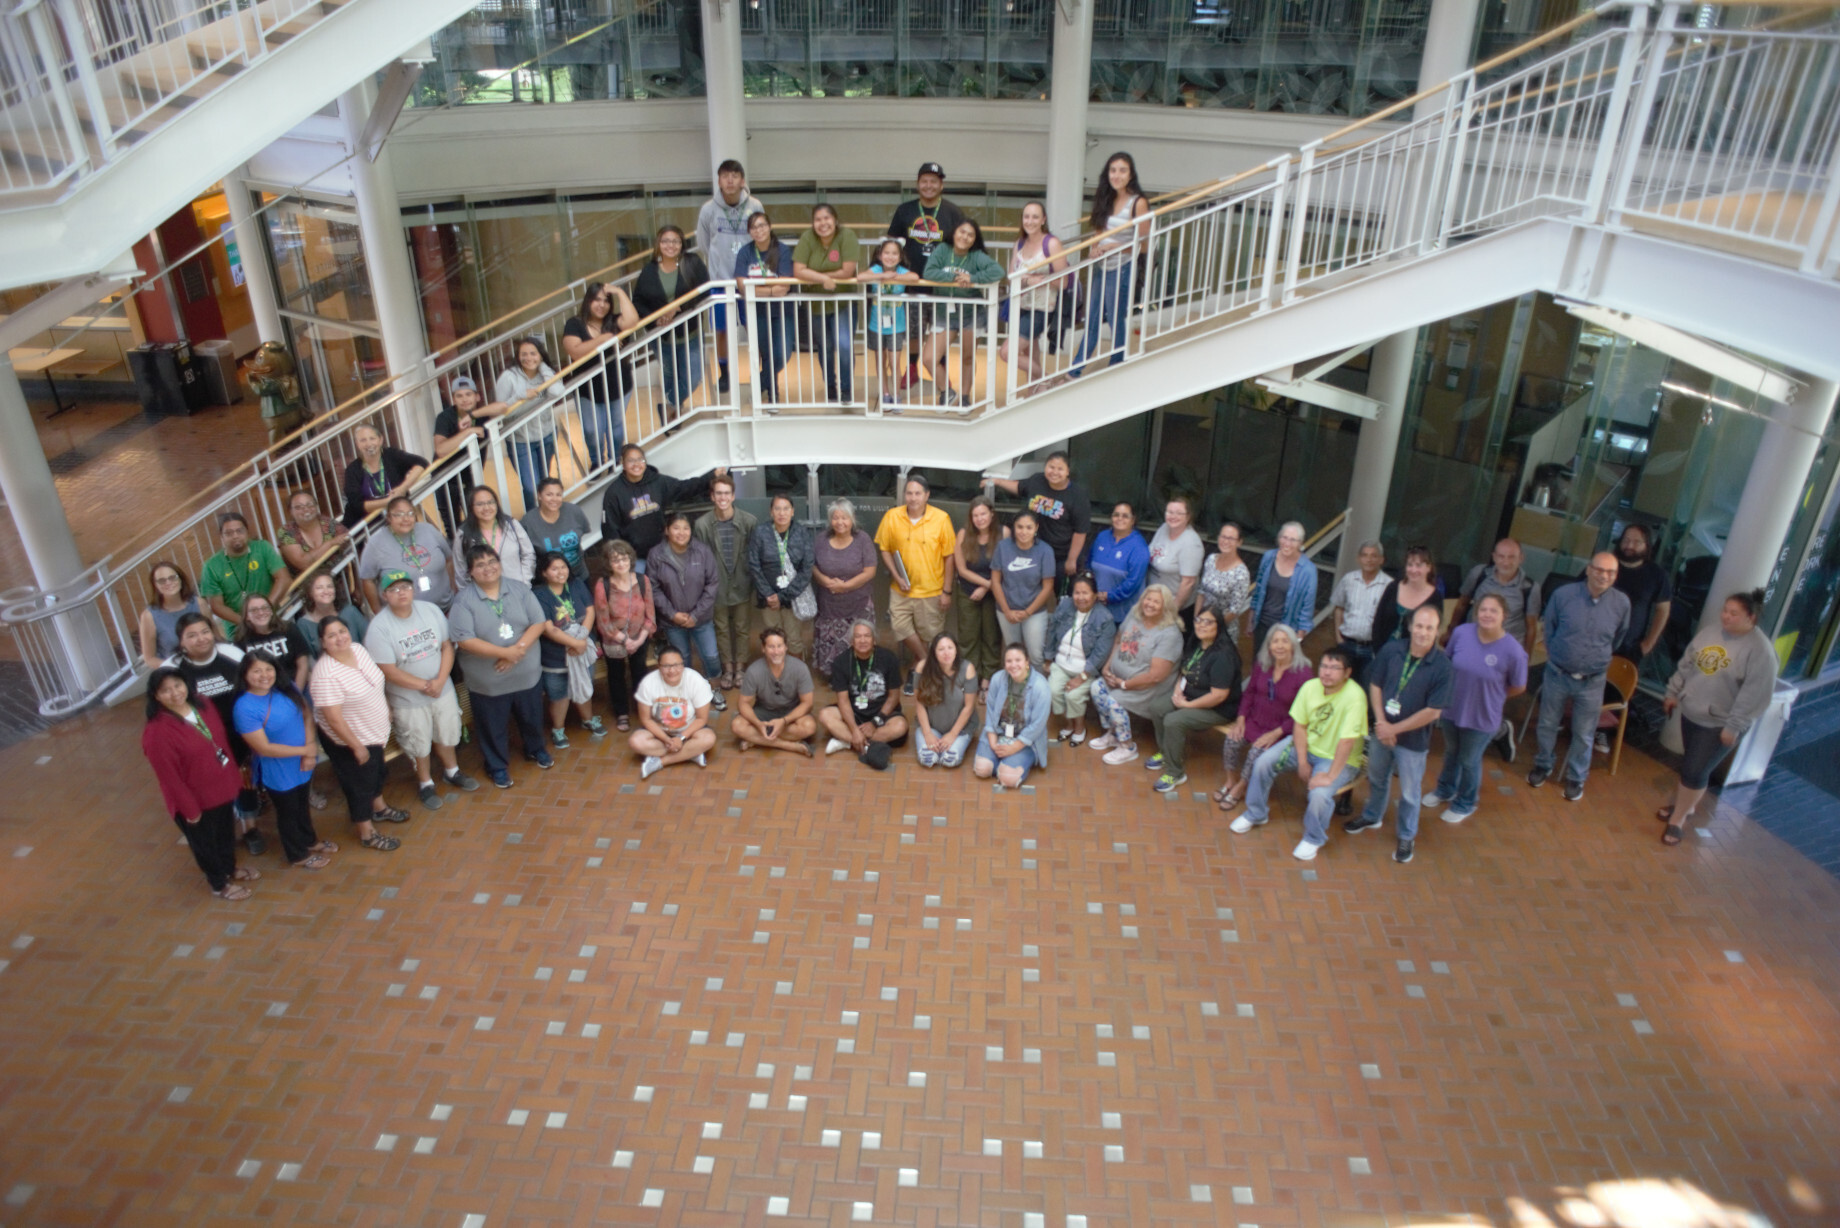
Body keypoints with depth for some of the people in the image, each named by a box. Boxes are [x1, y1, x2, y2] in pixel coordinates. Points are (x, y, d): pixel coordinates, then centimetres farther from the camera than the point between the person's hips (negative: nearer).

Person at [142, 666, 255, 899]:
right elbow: (169, 777, -22)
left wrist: (234, 773, 11)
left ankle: (230, 869, 54)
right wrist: (190, 809, -15)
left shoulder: (201, 705, -7)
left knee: (226, 833, 28)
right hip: (196, 799, -7)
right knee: (205, 843, 19)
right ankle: (219, 885, 40)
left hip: (222, 787, 7)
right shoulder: (157, 731, -29)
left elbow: (222, 739, 7)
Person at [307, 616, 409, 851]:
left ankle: (379, 807, 56)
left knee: (376, 772, 30)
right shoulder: (326, 675, -34)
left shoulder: (357, 648, -10)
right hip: (348, 740, -8)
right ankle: (367, 834, 32)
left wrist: (386, 707, 15)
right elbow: (334, 718, -29)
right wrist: (357, 747, -22)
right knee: (359, 784, 12)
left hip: (374, 732, 8)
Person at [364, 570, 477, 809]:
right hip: (408, 700, -4)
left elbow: (447, 646, -5)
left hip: (442, 689, 4)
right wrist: (425, 685, -18)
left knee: (447, 734, 22)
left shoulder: (431, 610, -8)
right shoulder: (379, 628, -21)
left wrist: (440, 680, -18)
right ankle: (425, 783, 39)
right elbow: (388, 670, -20)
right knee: (419, 744, 15)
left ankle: (452, 771, 48)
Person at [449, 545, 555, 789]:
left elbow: (539, 622, -8)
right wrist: (505, 652, -25)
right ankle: (497, 766, 37)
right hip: (488, 681, -3)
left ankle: (535, 750, 50)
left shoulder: (519, 589, -4)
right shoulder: (463, 600, -14)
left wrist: (519, 649, -22)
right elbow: (464, 639, -22)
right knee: (494, 726, 14)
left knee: (531, 717, 23)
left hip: (527, 673, 3)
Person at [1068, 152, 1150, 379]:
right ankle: (1075, 372, 17)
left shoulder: (1138, 203, -11)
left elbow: (1142, 245, -11)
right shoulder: (1107, 200, 8)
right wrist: (1096, 249, -6)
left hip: (1122, 270, -7)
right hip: (1102, 268, 7)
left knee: (1117, 322, 4)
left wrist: (1111, 247, -17)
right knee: (1092, 321, 12)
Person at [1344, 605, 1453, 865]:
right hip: (1381, 730, 4)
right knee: (1376, 779, 26)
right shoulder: (1391, 650, -12)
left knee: (1410, 792, 14)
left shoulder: (1443, 668, -22)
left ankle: (1406, 837, 37)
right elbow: (1375, 685, -3)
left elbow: (1432, 712, -19)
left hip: (1413, 740, -3)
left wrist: (1394, 729, -16)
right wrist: (1381, 722, -14)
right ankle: (1372, 816, 51)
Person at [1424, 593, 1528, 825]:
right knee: (1451, 752, 27)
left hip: (1482, 718, -3)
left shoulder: (1513, 651, -26)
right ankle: (1445, 789, 54)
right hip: (1451, 709, 3)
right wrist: (1451, 690, 3)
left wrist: (1489, 697, 0)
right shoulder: (1461, 633, -17)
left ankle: (1465, 803, 45)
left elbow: (1518, 687, -9)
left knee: (1469, 760, 19)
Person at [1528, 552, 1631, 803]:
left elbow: (1618, 638, 10)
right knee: (1547, 725, 16)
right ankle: (1543, 766, 37)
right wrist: (1557, 654, 8)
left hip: (1592, 682, 1)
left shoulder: (1622, 603, -10)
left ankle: (1576, 778, 32)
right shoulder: (1563, 594, -16)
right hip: (1557, 675, 0)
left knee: (1583, 734, 13)